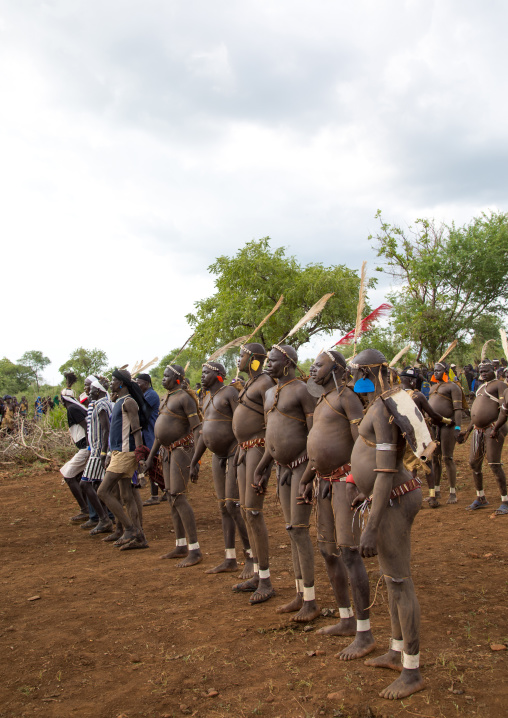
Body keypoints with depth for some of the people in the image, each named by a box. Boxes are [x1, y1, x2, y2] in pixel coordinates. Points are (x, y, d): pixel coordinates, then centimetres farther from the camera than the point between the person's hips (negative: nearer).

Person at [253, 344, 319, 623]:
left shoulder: (303, 390, -13)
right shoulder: (270, 394, 13)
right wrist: (262, 468, 16)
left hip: (303, 466, -9)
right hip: (284, 467, 9)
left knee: (299, 531, -8)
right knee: (292, 531, 12)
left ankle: (311, 602, 2)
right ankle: (300, 596, 21)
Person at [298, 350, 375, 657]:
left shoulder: (347, 396, -12)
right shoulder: (323, 402, 17)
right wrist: (307, 480, 21)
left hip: (346, 480, -10)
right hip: (325, 482, 10)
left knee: (349, 552, -12)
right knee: (329, 551, 13)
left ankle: (365, 634, -5)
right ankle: (347, 620, 25)